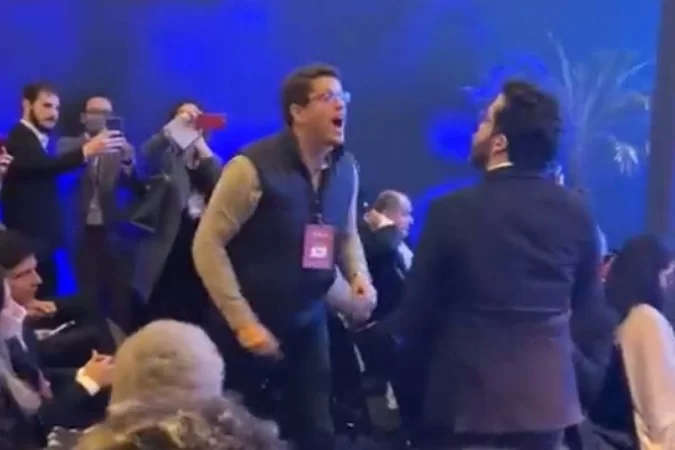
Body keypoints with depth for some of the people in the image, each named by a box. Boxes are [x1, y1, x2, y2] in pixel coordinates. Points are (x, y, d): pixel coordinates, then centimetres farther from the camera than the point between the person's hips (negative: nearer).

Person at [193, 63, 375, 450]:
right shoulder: (253, 167, -18)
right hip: (252, 325, -5)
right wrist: (242, 321, -20)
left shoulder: (345, 168, 1)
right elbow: (207, 245, -18)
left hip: (309, 321, 5)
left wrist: (359, 276, -6)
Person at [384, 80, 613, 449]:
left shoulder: (453, 210, -12)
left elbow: (419, 308, -4)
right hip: (547, 394, 4)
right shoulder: (575, 212, -1)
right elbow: (588, 310, 8)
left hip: (468, 395, -3)